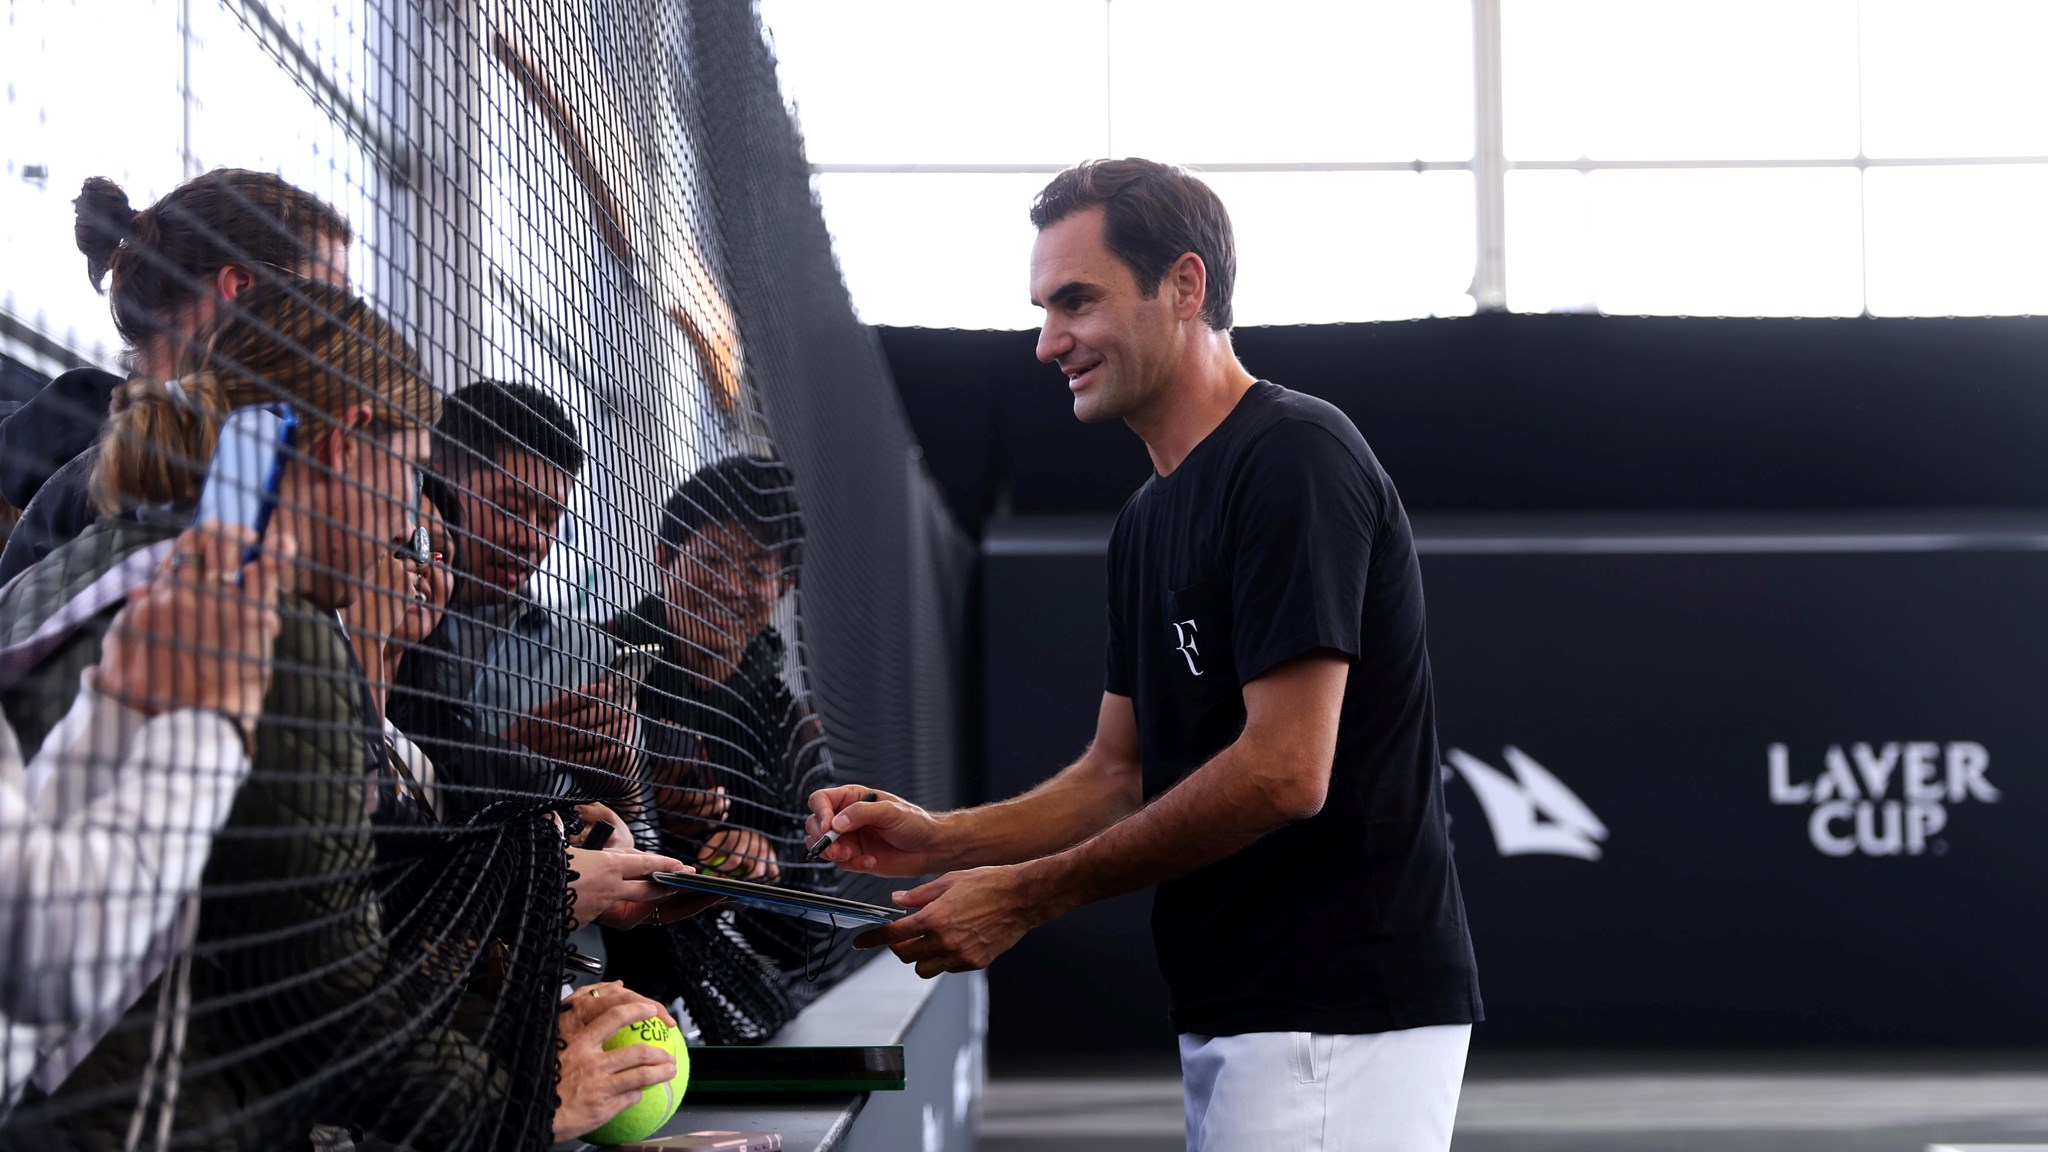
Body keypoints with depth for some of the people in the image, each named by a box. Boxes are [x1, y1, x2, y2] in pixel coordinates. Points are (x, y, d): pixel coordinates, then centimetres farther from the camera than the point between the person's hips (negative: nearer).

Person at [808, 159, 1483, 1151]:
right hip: (1234, 1015, 9)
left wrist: (1028, 896, -14)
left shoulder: (1292, 457, -13)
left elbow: (1284, 771, -20)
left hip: (1335, 1021, -9)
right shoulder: (1149, 520, 17)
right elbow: (1119, 774, 20)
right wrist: (939, 839, 3)